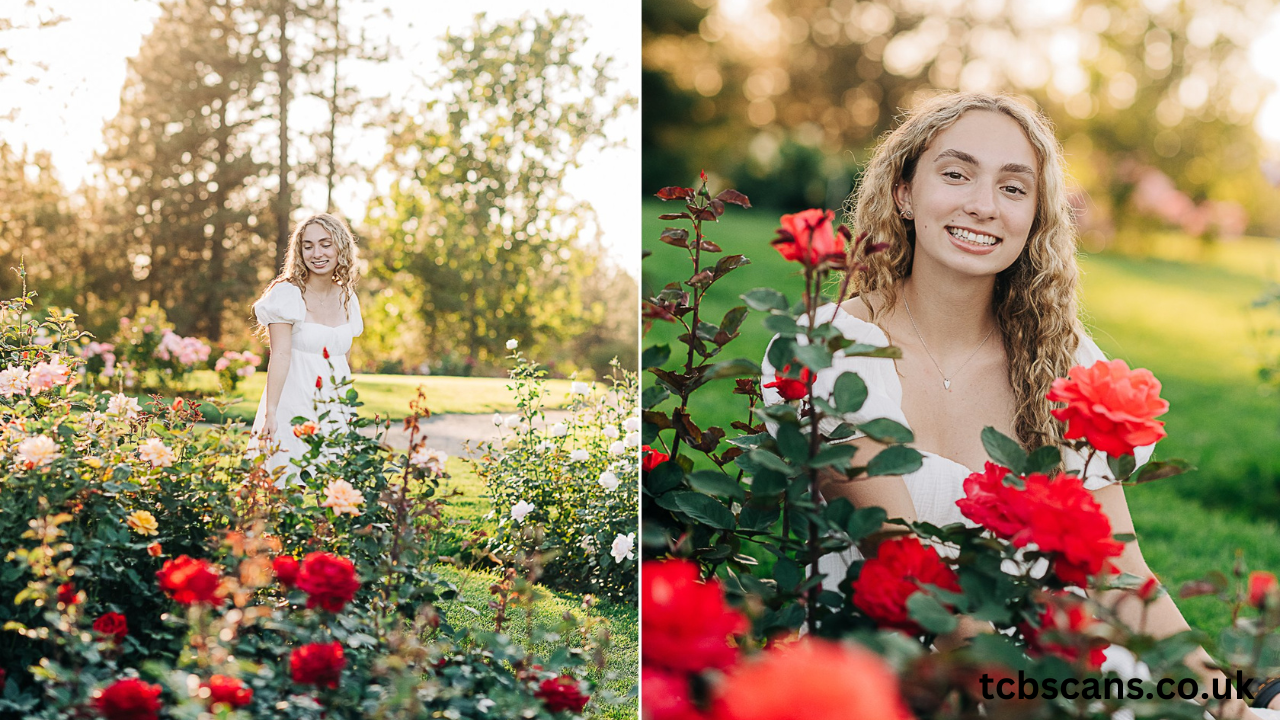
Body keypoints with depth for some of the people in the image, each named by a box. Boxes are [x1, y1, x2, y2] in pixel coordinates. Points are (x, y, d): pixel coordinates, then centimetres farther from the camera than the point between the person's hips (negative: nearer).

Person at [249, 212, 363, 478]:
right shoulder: (287, 294, -7)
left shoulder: (347, 297, 9)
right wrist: (269, 413, -24)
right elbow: (280, 355, -15)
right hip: (292, 407, -5)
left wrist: (345, 412, 12)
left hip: (334, 413, 5)